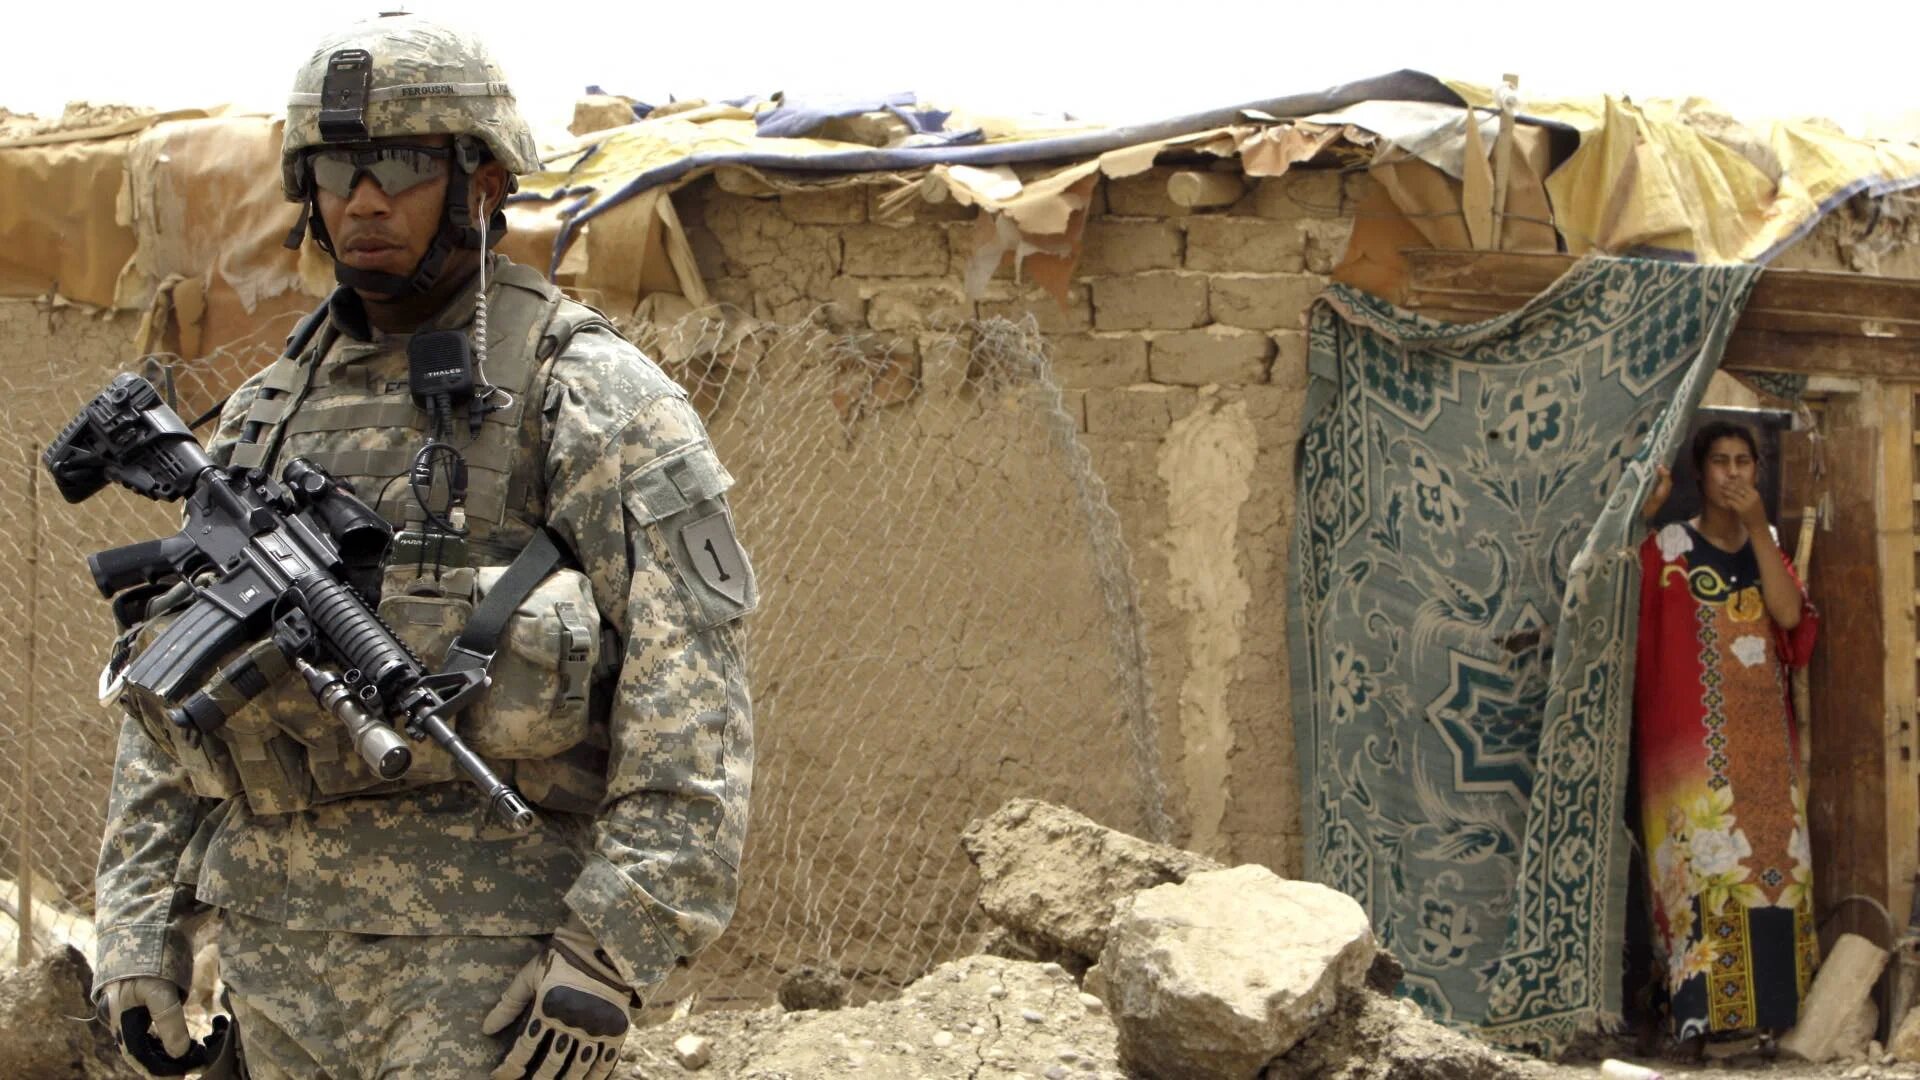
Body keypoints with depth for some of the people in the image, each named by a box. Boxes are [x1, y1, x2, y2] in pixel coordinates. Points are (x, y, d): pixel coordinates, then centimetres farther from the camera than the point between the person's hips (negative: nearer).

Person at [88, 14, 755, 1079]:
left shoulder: (591, 401, -5)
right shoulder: (265, 414, 14)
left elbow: (689, 702, -12)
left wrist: (609, 955, -19)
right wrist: (137, 920, 9)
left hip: (479, 961, -6)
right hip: (273, 955, 6)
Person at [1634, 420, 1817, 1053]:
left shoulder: (1767, 547, 12)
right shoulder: (1670, 548, 0)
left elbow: (1789, 614, -6)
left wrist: (1756, 527, -10)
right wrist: (1644, 511, -19)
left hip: (1764, 739, 5)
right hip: (1694, 736, -4)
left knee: (1769, 864, 3)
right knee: (1702, 867, -10)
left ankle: (1768, 1008, 8)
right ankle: (1699, 1013, -12)